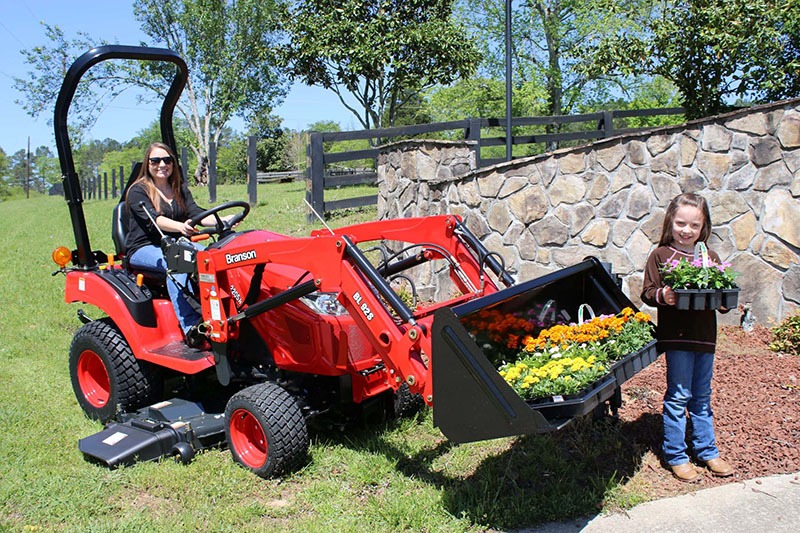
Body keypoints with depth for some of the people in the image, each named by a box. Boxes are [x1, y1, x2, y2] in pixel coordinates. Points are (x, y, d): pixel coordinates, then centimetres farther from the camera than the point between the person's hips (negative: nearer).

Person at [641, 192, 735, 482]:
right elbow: (647, 292, -4)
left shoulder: (710, 257, 10)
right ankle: (675, 455, 13)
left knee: (702, 396, 16)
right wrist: (661, 295, -24)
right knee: (678, 396, 1)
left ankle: (707, 450, 29)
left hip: (704, 335, 5)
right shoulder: (661, 255, -3)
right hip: (676, 335, -4)